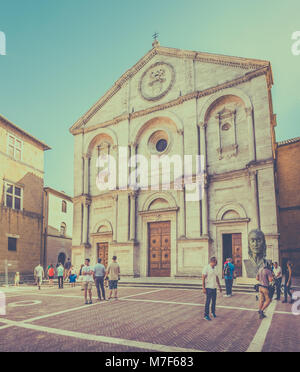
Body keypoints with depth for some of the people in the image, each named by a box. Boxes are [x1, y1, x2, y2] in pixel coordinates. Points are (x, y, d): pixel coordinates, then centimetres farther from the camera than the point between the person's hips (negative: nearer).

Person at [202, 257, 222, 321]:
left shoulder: (214, 269, 10)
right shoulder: (206, 268, -13)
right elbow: (203, 278, -13)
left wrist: (219, 287, 18)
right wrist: (203, 288, -17)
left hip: (214, 287, 7)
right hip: (208, 287, -7)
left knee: (214, 301, 14)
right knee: (208, 301, -4)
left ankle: (213, 312, 32)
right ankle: (206, 315, 5)